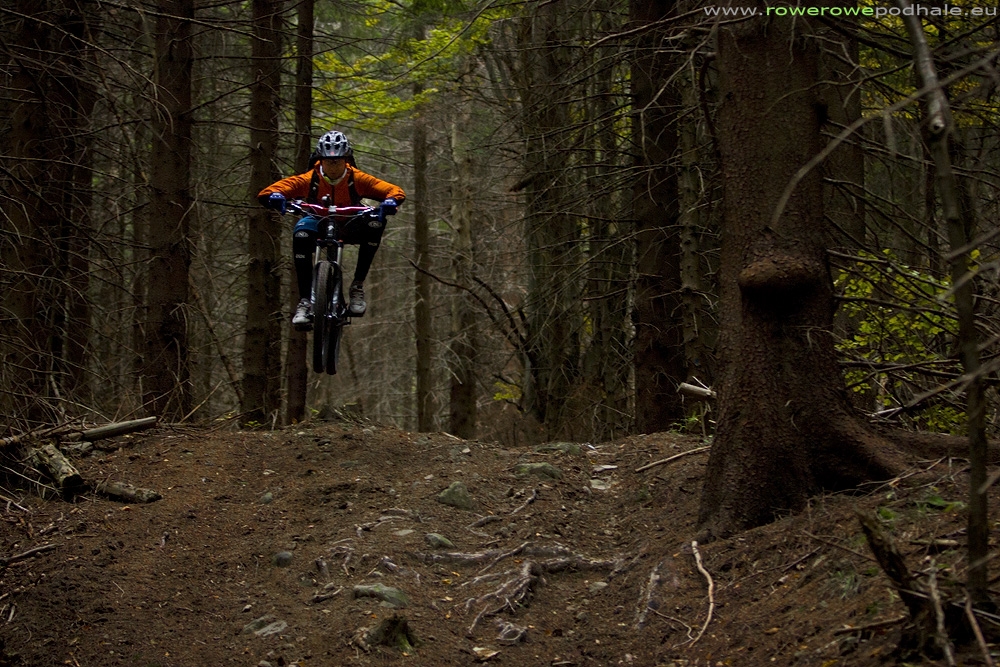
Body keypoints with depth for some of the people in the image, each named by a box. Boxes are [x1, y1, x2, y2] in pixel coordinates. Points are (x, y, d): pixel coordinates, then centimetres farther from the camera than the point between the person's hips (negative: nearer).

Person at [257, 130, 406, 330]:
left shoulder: (357, 179, -17)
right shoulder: (309, 180, -19)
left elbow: (396, 191, -21)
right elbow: (265, 193, -24)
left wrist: (390, 201, -46)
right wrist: (275, 197, -50)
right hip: (319, 226, -1)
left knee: (375, 223, -31)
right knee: (302, 231, -36)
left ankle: (358, 285, -21)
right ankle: (305, 301, -34)